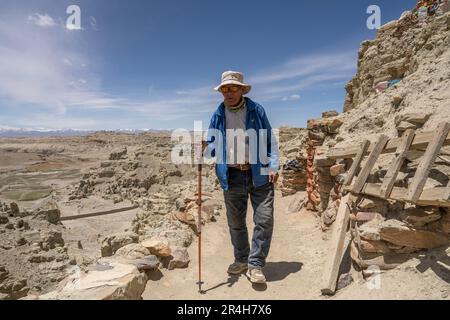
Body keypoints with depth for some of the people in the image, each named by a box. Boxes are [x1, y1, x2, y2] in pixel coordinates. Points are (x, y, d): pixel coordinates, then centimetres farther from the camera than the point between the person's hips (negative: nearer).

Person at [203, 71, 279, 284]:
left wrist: (273, 166, -5)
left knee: (264, 219, -3)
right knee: (235, 222, 11)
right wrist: (206, 147, -13)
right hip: (232, 176, 2)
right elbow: (214, 144, 11)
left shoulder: (256, 110, 5)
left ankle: (256, 264, 13)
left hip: (259, 173, -2)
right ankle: (241, 260, 31)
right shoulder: (217, 116, 9)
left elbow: (270, 139, 5)